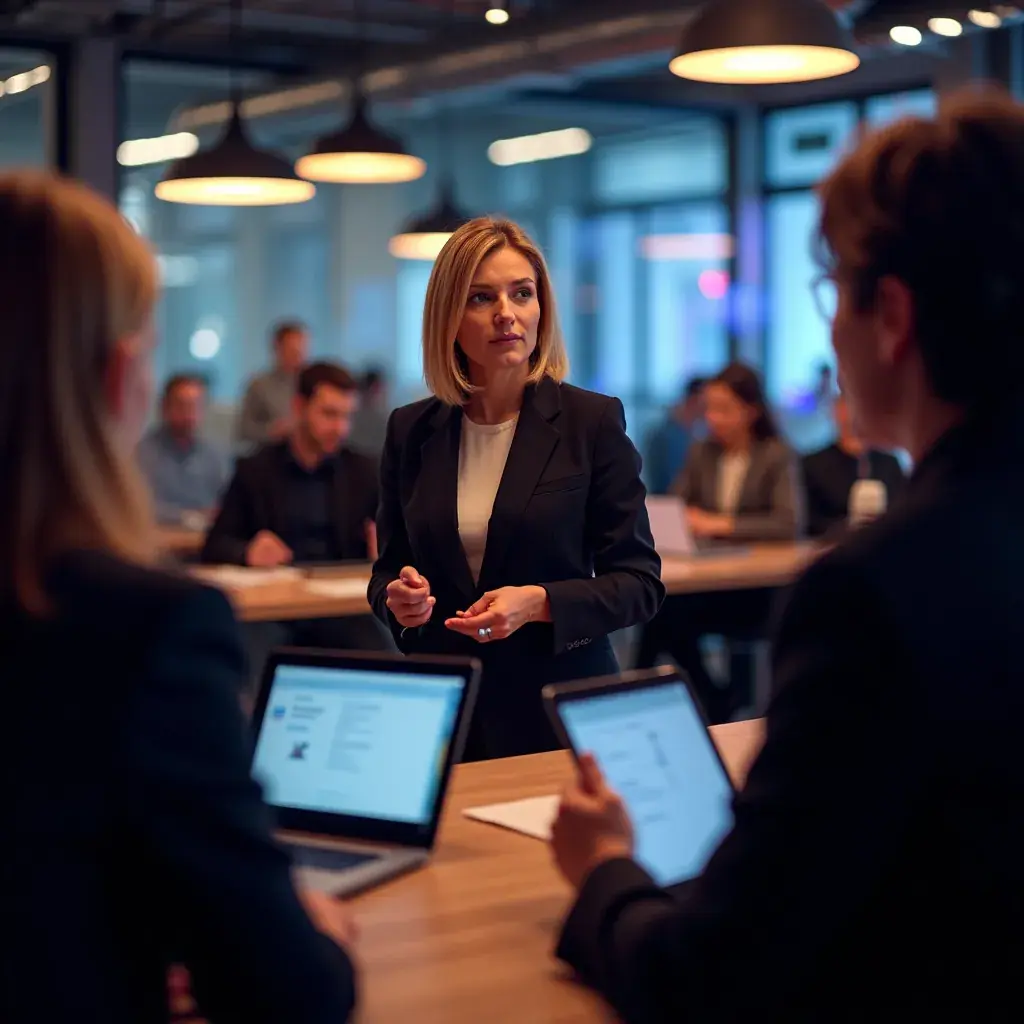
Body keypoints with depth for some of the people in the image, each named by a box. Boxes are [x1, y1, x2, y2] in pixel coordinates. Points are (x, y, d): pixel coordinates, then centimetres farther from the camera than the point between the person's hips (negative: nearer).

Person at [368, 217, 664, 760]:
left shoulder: (594, 420, -6)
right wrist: (399, 598, -10)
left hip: (562, 715, -2)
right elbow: (389, 568, 13)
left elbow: (640, 583, -5)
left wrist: (539, 603, -21)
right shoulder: (411, 431, 4)